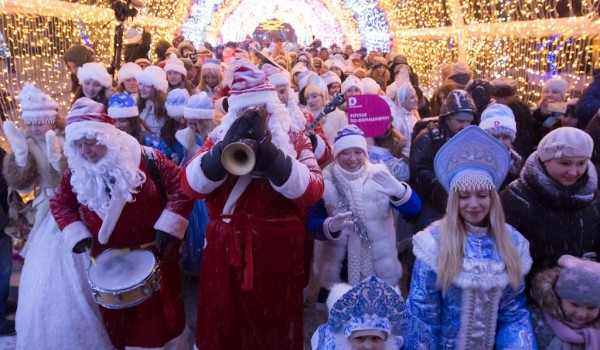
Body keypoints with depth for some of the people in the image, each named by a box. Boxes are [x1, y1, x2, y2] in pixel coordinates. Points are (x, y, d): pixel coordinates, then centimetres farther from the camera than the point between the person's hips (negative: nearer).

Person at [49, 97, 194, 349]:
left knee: (158, 313, 13)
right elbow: (60, 203, 9)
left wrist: (168, 227, -20)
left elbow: (181, 188, -16)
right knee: (115, 318, 18)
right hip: (108, 260, 4)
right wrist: (77, 234, -5)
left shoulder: (146, 159, -18)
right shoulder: (76, 172, -5)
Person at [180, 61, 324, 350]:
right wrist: (226, 148, -25)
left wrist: (269, 153, -28)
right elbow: (190, 186, -10)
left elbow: (312, 191, -16)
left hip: (277, 249, -1)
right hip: (225, 249, 2)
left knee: (273, 326, 15)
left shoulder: (293, 138, 0)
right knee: (223, 325, 16)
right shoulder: (219, 137, 4)